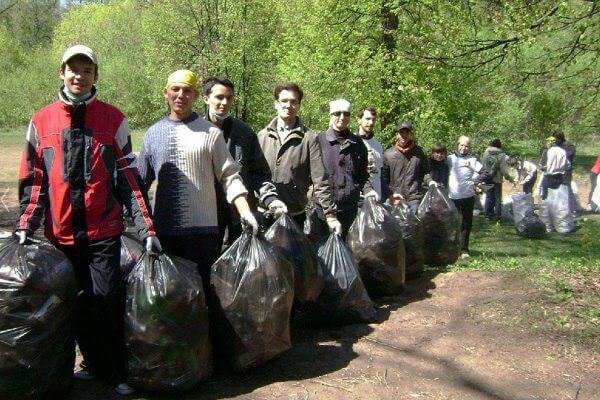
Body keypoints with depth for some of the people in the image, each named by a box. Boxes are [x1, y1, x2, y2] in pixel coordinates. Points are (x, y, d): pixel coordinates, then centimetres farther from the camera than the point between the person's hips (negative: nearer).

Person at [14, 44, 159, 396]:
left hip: (104, 231, -2)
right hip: (61, 234, 3)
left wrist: (147, 227, -7)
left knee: (106, 300, -5)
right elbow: (33, 180, 8)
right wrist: (25, 226, -1)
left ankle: (115, 370, 12)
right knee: (77, 305, 12)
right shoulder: (41, 122, 5)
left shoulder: (113, 119, 1)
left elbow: (129, 178, -1)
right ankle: (94, 363, 31)